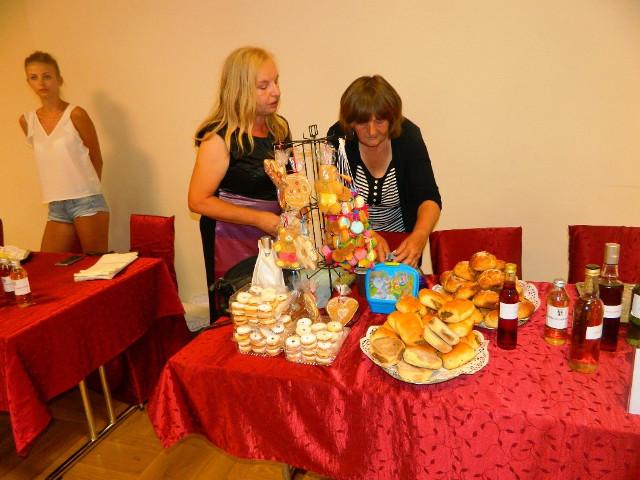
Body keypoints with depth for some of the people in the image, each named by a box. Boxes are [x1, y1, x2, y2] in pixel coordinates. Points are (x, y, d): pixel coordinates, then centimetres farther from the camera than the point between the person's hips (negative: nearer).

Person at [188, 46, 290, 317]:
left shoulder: (279, 127, 6)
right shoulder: (220, 138, -15)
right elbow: (198, 201, -15)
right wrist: (259, 219, -19)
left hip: (274, 235, 6)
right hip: (233, 241, -6)